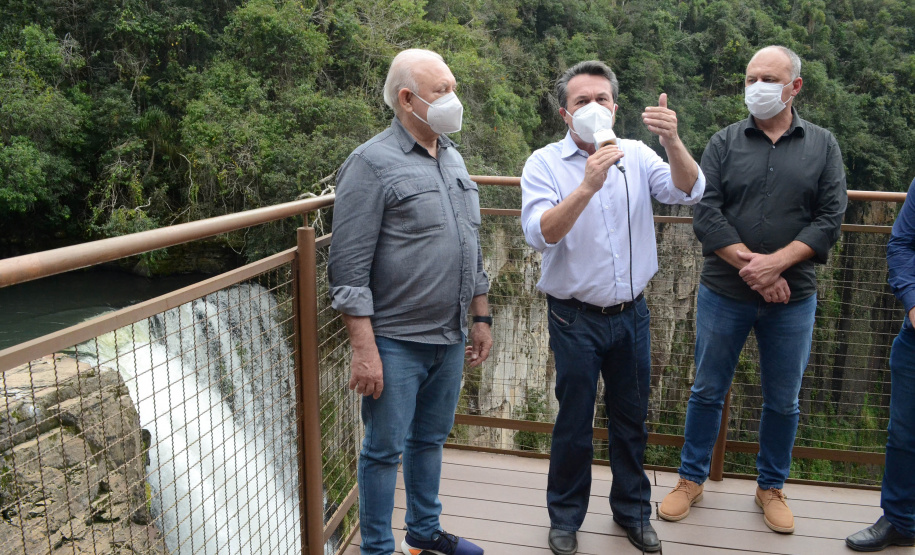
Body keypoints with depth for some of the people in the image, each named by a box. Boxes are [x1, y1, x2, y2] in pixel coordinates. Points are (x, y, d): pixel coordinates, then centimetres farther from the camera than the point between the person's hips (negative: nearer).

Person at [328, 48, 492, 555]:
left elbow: (472, 247, 18)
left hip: (450, 338, 7)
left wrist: (481, 317, 17)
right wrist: (364, 349, -19)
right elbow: (349, 267, -16)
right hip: (396, 342, -7)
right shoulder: (372, 164, -13)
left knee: (430, 439, 20)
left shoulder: (452, 158, 11)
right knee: (385, 450, 6)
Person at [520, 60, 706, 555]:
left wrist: (672, 141, -30)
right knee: (574, 423, 10)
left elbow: (689, 192, -13)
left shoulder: (637, 155, 1)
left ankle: (632, 509, 38)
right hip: (576, 318, -3)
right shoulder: (545, 163, -9)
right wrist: (587, 187, -37)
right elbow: (540, 234, -23)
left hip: (631, 313, 3)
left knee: (631, 418, 17)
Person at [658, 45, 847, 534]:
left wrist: (775, 263, -18)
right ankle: (691, 479, 27)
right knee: (707, 391, 10)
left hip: (792, 298, 1)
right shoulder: (724, 143, 1)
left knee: (783, 400, 12)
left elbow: (830, 219, -4)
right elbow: (706, 215, -8)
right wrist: (750, 266, -17)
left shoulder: (822, 146, 4)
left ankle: (771, 487, 33)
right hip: (724, 294, -1)